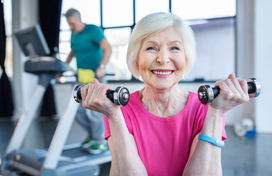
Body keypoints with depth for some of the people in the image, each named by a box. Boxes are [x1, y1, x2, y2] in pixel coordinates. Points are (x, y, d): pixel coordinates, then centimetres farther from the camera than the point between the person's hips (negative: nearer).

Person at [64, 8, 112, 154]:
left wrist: (101, 67, -35)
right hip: (82, 77, 7)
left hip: (95, 77, -7)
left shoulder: (93, 30, -9)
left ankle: (101, 142, 9)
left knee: (94, 109, -6)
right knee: (78, 110, 6)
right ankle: (92, 134, 27)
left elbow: (107, 49, -22)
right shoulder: (74, 35, 13)